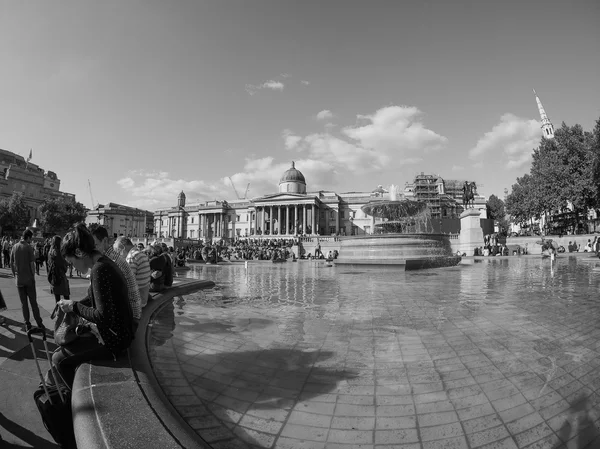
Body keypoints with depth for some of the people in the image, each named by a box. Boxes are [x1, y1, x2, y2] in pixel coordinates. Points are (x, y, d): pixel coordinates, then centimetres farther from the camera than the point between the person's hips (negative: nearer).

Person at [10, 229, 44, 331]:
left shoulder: (14, 247, 2)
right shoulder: (29, 247, -10)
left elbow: (11, 263, 5)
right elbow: (32, 264, -12)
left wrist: (15, 275, 14)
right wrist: (33, 275, -1)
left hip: (19, 280, 3)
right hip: (29, 279, -3)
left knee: (23, 303, 9)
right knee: (33, 301, 4)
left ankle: (27, 324, 13)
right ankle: (39, 323, 8)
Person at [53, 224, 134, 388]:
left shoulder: (99, 270, -25)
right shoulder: (104, 263, 5)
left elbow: (103, 316, -27)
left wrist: (74, 306, -14)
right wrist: (70, 305, 7)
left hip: (112, 340, -10)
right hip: (117, 332, 10)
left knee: (59, 359, 1)